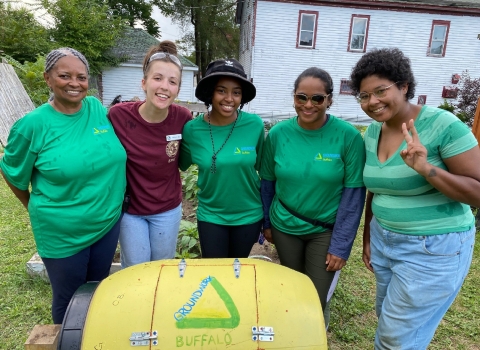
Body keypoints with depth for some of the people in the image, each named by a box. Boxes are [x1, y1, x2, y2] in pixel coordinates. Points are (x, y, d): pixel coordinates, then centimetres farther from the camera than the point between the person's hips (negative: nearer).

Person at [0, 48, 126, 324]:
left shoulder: (98, 109, -5)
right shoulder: (33, 124, -15)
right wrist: (36, 208, 9)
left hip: (109, 222, 4)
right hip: (62, 232, -4)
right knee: (68, 300, 16)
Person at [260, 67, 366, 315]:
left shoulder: (348, 136, -17)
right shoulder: (278, 134, -10)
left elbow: (354, 194, -13)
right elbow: (267, 182, 1)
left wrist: (341, 245, -12)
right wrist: (266, 222, 7)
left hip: (326, 230, -2)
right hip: (285, 227, 3)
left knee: (316, 298, 8)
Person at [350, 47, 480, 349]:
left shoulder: (442, 124, -18)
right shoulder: (373, 132, 1)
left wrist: (425, 168, -31)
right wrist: (368, 236, 15)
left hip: (433, 248, -6)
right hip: (385, 240, 6)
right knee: (388, 318, 23)